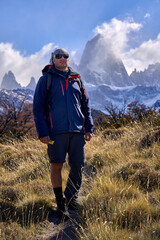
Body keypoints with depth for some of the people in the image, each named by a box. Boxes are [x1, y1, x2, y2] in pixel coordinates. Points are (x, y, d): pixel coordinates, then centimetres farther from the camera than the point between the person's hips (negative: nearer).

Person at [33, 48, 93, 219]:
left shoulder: (76, 79, 16)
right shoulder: (46, 79, 6)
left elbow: (85, 105, 20)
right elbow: (38, 107, 1)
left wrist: (89, 128, 12)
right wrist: (42, 132, -7)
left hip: (77, 130, 3)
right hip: (56, 131, -3)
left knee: (78, 166, 2)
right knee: (56, 166, 1)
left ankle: (71, 196, 25)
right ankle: (60, 203, 15)